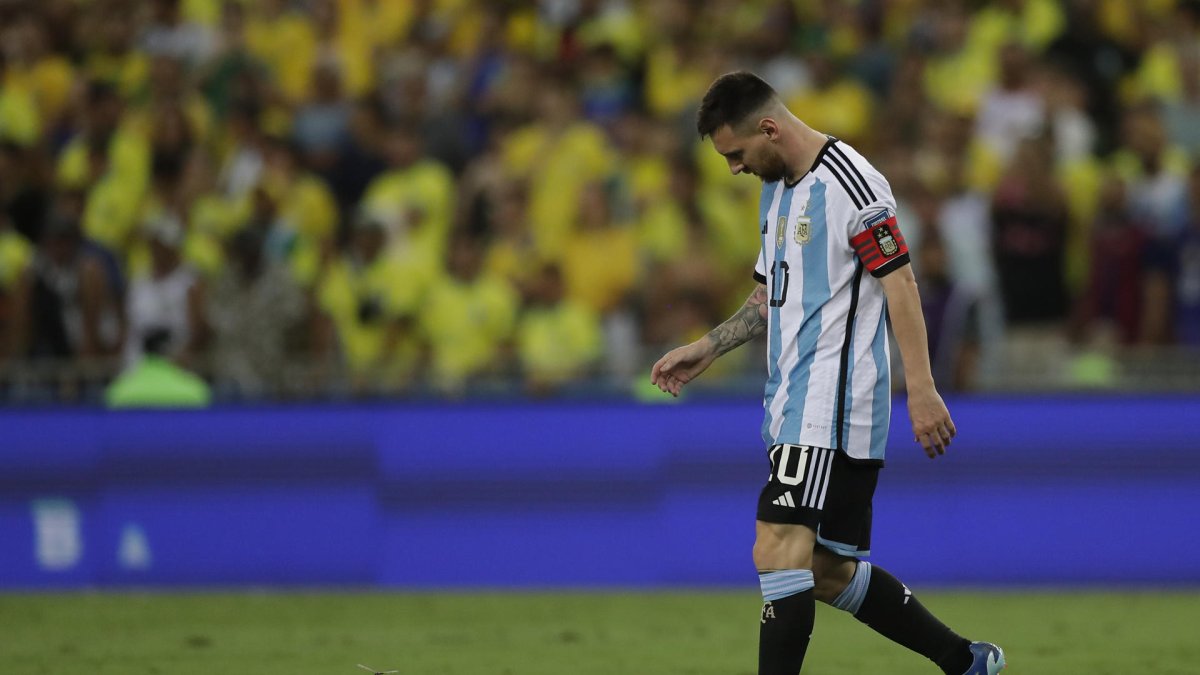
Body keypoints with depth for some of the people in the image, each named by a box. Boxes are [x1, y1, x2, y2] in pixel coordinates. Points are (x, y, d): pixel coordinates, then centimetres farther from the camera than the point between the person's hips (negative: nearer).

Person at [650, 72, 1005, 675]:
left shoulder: (849, 184, -13)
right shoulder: (776, 189, 17)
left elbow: (900, 284, -15)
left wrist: (921, 389, -19)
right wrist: (705, 349, 20)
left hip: (832, 406, -10)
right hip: (794, 407, 10)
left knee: (779, 552, -18)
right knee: (827, 572, 10)